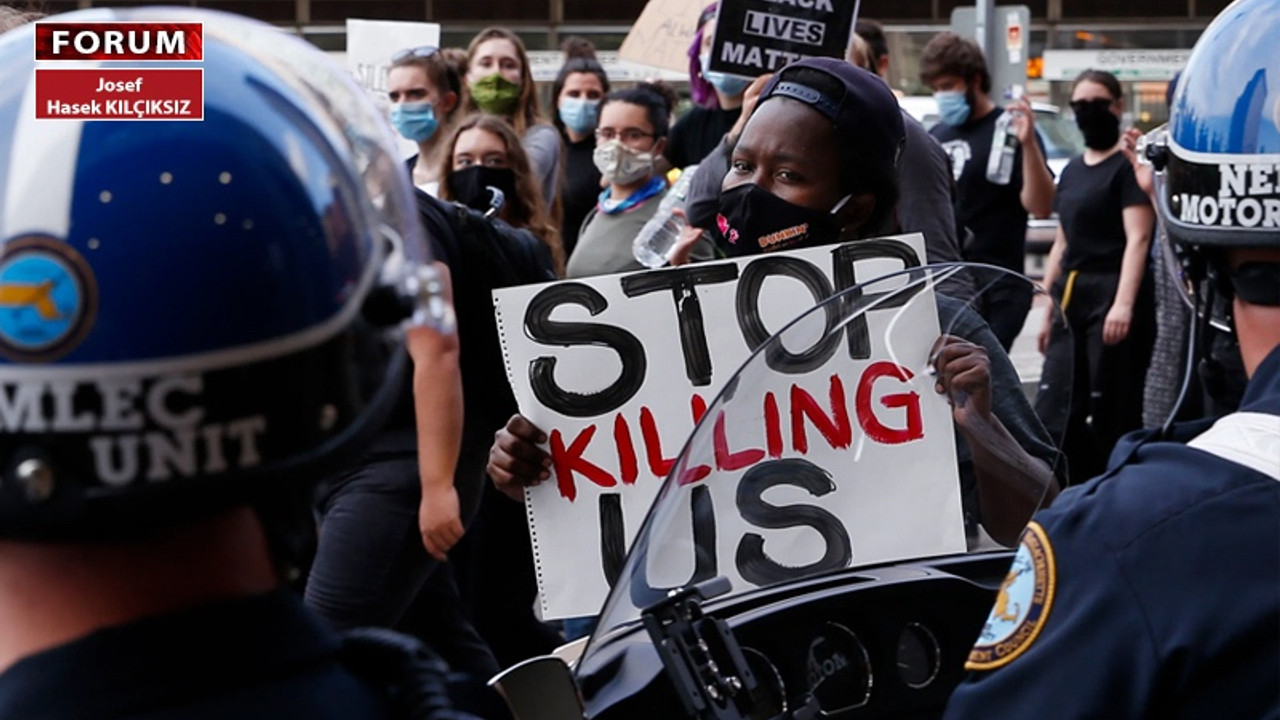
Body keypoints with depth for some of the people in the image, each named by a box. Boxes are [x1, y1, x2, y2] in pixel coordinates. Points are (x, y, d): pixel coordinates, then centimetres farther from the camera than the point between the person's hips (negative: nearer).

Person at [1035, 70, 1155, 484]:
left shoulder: (1128, 164, -5)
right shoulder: (1072, 170, 19)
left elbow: (1138, 239, -15)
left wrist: (1124, 303, -26)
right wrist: (1048, 309, 20)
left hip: (1113, 298, -8)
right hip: (1072, 302, 8)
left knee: (1113, 418, -7)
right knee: (1052, 417, 6)